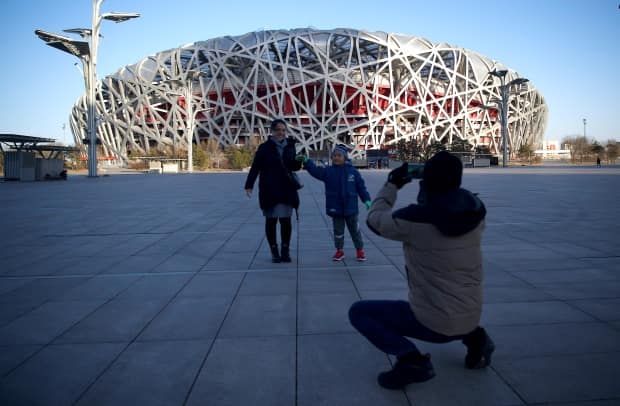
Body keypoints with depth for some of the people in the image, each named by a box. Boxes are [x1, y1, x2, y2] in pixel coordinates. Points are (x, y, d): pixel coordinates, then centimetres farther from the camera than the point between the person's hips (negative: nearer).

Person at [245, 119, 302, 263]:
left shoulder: (290, 146, 8)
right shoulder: (265, 147, -3)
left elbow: (295, 167, 15)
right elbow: (255, 167, -6)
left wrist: (299, 161, -8)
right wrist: (249, 185, -14)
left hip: (286, 189, 3)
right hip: (269, 190, -3)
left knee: (285, 220, 4)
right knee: (271, 220, 4)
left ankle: (285, 251, 16)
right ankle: (274, 251, 16)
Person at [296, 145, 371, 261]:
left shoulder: (353, 171, -3)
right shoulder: (328, 171, -1)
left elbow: (361, 187, 1)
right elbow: (315, 171, -13)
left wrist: (367, 200, -2)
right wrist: (306, 161, -27)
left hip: (350, 208, -1)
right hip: (335, 208, 1)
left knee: (355, 230, 10)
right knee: (338, 230, 11)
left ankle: (360, 250, 24)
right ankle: (339, 250, 25)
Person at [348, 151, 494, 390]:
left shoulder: (415, 218, -23)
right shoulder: (476, 211, -7)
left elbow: (375, 220, -4)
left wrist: (392, 185, 9)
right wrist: (434, 183, 14)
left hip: (433, 323, -6)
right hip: (471, 316, 6)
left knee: (358, 312, 5)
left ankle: (410, 359, -9)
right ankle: (473, 336, 18)